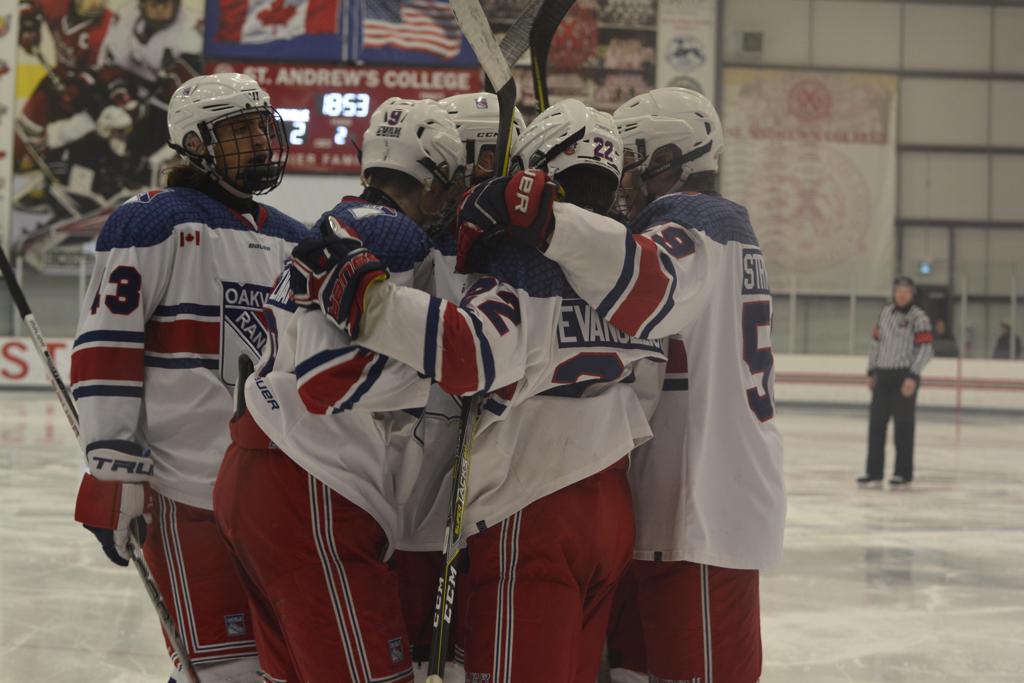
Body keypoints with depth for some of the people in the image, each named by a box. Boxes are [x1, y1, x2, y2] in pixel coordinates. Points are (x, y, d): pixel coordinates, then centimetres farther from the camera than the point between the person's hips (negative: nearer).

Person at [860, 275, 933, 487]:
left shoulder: (918, 317, -8)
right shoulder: (885, 312, 12)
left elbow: (925, 349, -13)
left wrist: (913, 377, -20)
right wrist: (872, 371, 14)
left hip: (904, 376, -6)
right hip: (883, 375, 6)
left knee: (903, 424, -1)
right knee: (876, 422, 5)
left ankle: (904, 473, 7)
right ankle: (874, 472, 11)